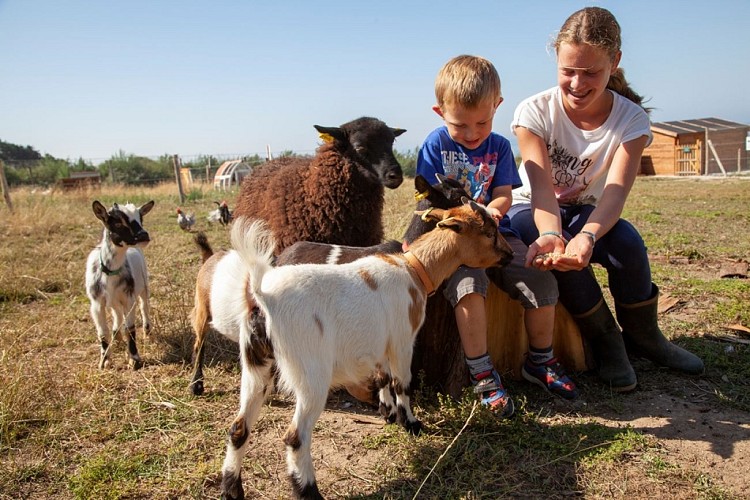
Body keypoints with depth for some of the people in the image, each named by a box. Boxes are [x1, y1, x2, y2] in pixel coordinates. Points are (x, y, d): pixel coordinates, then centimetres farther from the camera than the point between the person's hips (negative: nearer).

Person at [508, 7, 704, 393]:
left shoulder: (631, 119, -15)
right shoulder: (535, 111, -19)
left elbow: (615, 191, -31)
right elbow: (542, 187, -30)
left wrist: (587, 236, -53)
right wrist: (551, 235, -52)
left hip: (586, 211, 2)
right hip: (532, 209, -1)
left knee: (628, 243, -30)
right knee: (562, 258, -34)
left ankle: (642, 336, -2)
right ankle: (605, 340, -7)